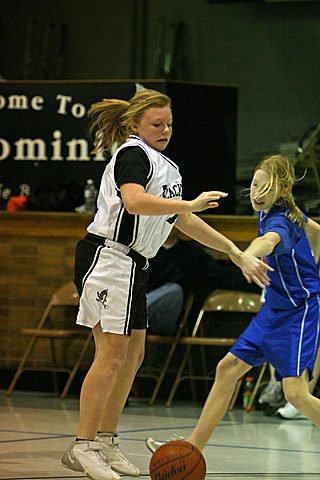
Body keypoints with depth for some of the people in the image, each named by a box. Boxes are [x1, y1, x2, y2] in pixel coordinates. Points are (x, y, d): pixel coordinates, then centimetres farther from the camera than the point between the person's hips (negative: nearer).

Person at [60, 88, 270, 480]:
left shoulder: (166, 167, 20)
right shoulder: (132, 154, -10)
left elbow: (182, 220, 26)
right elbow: (134, 201, -29)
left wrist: (236, 252, 25)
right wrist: (191, 204, -26)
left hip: (132, 265, 10)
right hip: (107, 256, -10)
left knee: (133, 355, 10)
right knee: (112, 355, -13)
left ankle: (106, 442, 16)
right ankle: (82, 447, -12)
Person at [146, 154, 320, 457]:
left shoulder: (280, 220, -23)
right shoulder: (268, 213, 5)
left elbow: (269, 240, -50)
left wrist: (247, 255, -71)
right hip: (275, 309, 10)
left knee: (296, 393, -19)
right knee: (227, 368, 6)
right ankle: (193, 448, 13)